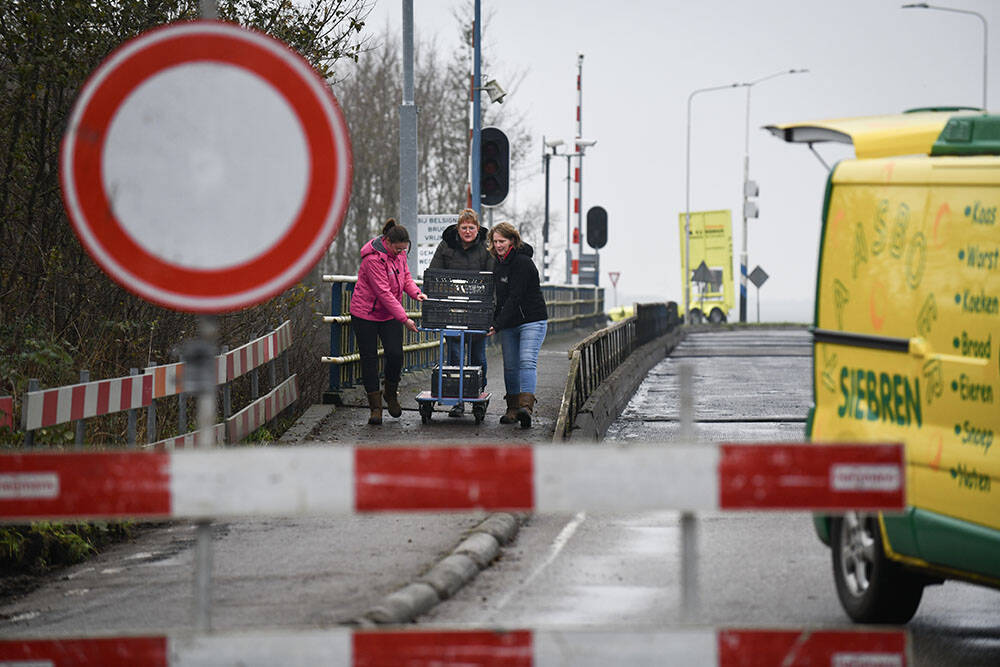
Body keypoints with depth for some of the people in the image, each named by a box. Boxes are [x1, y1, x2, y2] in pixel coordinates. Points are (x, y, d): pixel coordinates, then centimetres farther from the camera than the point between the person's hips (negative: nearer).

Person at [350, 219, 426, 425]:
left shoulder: (399, 253, -2)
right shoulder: (373, 259, -25)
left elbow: (405, 276, 14)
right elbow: (383, 292, -26)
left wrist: (415, 292, -8)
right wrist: (404, 318, -26)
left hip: (390, 314, 6)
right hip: (365, 314, -6)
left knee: (395, 355, -7)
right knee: (369, 359, -1)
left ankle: (391, 394, 17)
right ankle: (375, 406, 7)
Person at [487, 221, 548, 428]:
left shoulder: (522, 263, -16)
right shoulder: (499, 263, 10)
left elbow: (515, 298, -21)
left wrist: (498, 325, -23)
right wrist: (494, 321, 13)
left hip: (532, 320, -8)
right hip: (509, 323, 8)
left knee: (527, 362, -20)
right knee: (510, 366, 4)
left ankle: (526, 406, -32)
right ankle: (513, 408, 9)